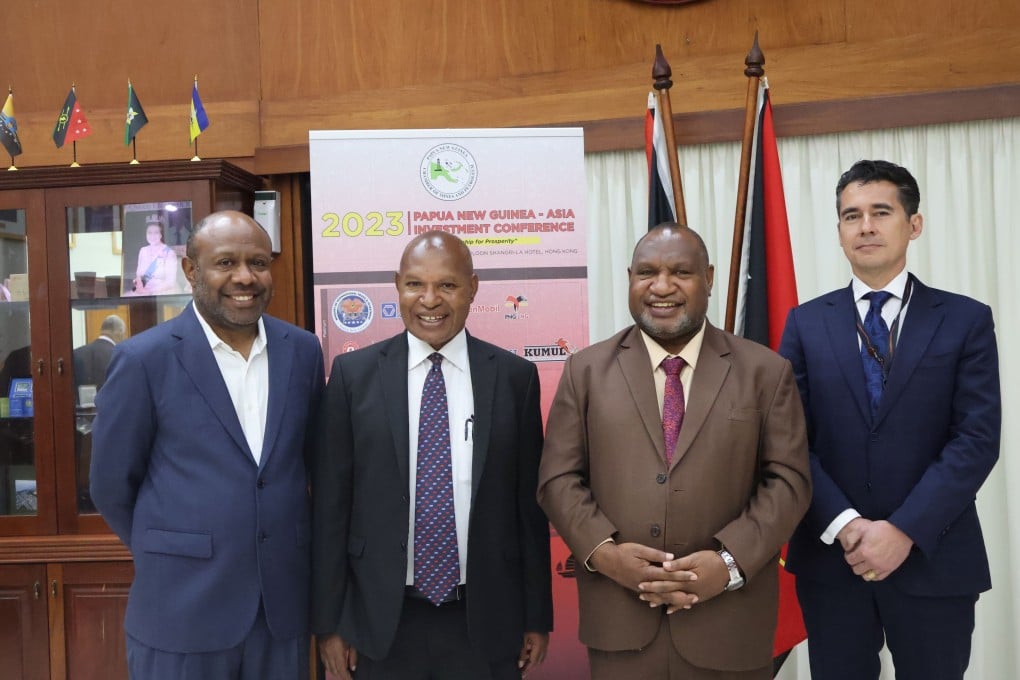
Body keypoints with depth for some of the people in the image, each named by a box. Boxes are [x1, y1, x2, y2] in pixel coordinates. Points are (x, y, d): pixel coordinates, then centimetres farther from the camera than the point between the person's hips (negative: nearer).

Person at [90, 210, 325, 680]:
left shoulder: (303, 351, 2)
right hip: (182, 608, -3)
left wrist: (283, 548, 11)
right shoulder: (144, 359, -9)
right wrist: (168, 555, 7)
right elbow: (112, 485, -1)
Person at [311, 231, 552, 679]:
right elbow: (331, 503, -1)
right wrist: (328, 621, -1)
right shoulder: (353, 373, -3)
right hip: (383, 622, 0)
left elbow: (529, 502, 2)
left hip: (486, 621, 1)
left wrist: (537, 617, 4)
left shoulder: (515, 376, -2)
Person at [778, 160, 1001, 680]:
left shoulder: (966, 320, 1)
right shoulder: (806, 323, 4)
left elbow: (977, 439, -7)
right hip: (831, 556, 1)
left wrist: (905, 530, -15)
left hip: (934, 561, -1)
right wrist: (844, 525, -13)